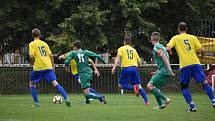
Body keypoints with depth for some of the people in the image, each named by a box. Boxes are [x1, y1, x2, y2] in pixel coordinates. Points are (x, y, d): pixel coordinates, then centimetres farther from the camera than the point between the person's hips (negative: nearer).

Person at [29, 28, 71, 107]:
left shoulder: (32, 44, 1)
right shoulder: (44, 43, 15)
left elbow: (31, 56, -11)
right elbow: (50, 55, 12)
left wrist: (32, 63, 9)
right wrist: (53, 66, 21)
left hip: (38, 68, -3)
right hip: (48, 67, 3)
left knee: (32, 84, 15)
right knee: (55, 83, -3)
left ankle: (36, 103, 8)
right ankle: (66, 98, -19)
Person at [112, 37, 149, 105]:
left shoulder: (121, 49, 11)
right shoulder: (134, 50, 20)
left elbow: (118, 57, -7)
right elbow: (139, 62, 21)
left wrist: (114, 67, -16)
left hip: (126, 68, -3)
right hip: (134, 68, 4)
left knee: (121, 85, 5)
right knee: (139, 86, 4)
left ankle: (134, 87, -21)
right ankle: (146, 101, -9)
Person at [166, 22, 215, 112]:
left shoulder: (175, 38, 10)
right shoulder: (193, 37, 14)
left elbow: (168, 48, -4)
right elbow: (202, 50, 6)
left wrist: (169, 51, 19)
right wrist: (202, 57, 27)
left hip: (184, 65, -1)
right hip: (195, 63, 2)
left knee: (184, 87, 10)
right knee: (204, 82, 3)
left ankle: (192, 106, -3)